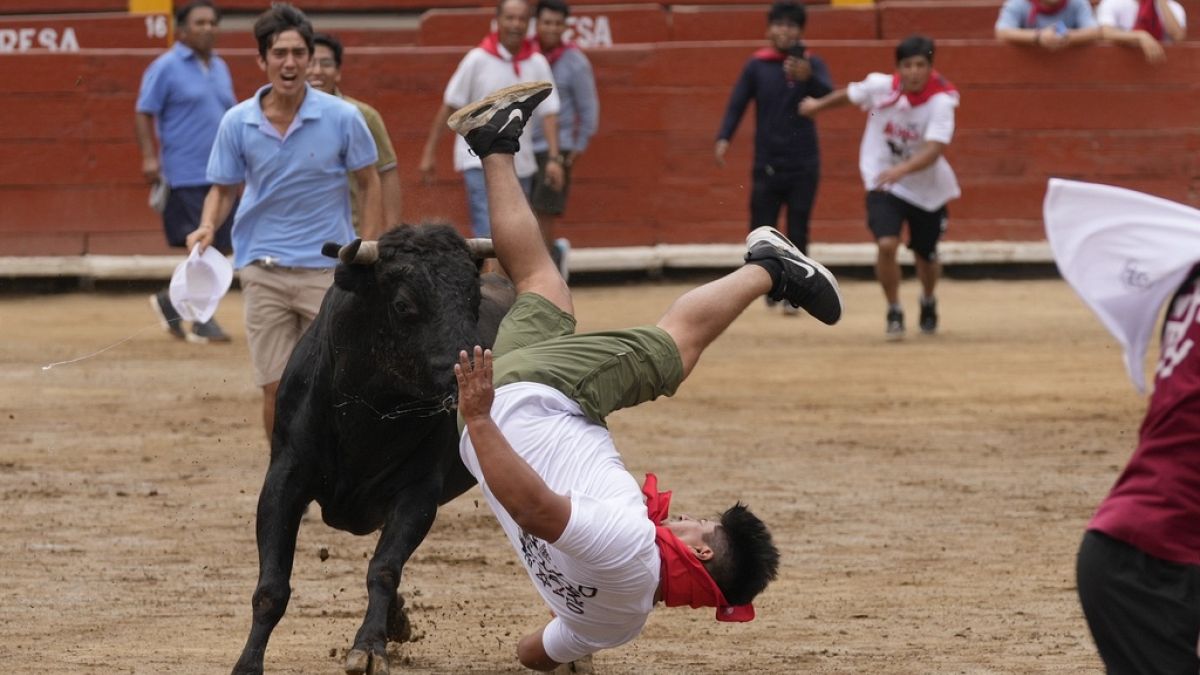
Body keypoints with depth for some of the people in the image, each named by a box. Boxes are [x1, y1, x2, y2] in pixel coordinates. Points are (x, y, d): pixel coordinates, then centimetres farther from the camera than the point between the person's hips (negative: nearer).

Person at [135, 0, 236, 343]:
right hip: (187, 175, -7)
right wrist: (149, 157, -18)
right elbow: (144, 114, -7)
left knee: (220, 249, 6)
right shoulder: (165, 68, -5)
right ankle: (201, 322, 3)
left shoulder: (219, 68, 16)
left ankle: (171, 303, 21)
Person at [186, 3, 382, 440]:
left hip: (327, 269, -1)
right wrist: (208, 227, -12)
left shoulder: (341, 117, -7)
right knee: (276, 389, 1)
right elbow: (223, 189, 8)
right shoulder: (237, 122, -3)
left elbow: (370, 184, 3)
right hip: (263, 270, 1)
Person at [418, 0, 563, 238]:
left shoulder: (537, 64, 0)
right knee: (487, 234, -16)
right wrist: (429, 153, -4)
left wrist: (554, 158, -11)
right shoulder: (477, 59, -7)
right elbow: (449, 107, -3)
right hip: (479, 161, -4)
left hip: (520, 163, 4)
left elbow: (548, 113, -1)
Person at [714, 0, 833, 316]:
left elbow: (829, 95, -19)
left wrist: (808, 77, -40)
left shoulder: (812, 64, -3)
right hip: (766, 163, 1)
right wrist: (723, 138, -15)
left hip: (803, 164, -1)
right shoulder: (757, 65, 0)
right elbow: (738, 103, 0)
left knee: (798, 232, 1)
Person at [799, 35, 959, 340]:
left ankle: (928, 301, 48)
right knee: (886, 244, -21)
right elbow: (849, 95, 7)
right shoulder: (880, 86, -16)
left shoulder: (941, 101, -25)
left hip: (927, 187, 0)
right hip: (883, 181, 0)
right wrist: (819, 105, 25)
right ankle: (894, 312, 0)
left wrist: (901, 169, -52)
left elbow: (933, 151, -35)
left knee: (926, 257, 14)